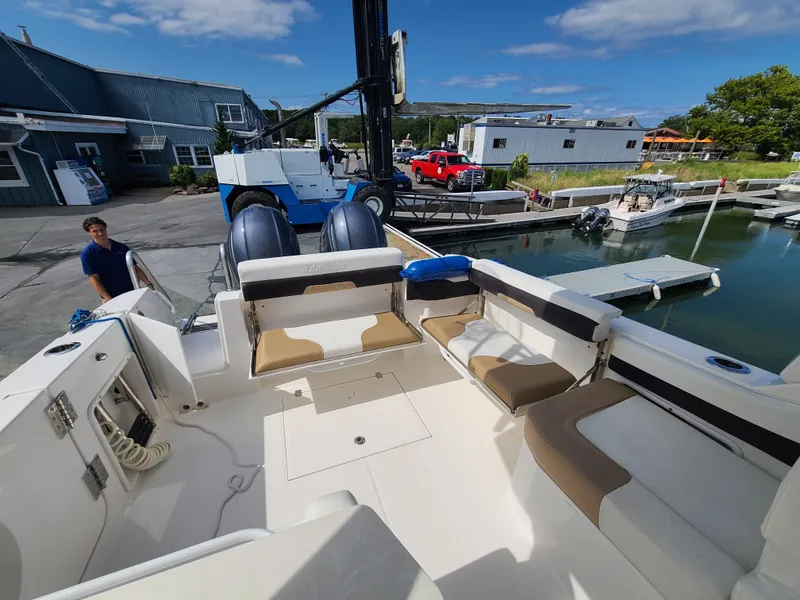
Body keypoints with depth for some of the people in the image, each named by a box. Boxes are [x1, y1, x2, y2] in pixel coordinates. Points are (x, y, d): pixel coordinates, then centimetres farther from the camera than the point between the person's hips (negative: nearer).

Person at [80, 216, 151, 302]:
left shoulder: (121, 247, 5)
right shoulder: (87, 254, -4)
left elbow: (135, 268, 7)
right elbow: (94, 279, -8)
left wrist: (149, 284, -5)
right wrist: (109, 299, -17)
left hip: (133, 293, 3)